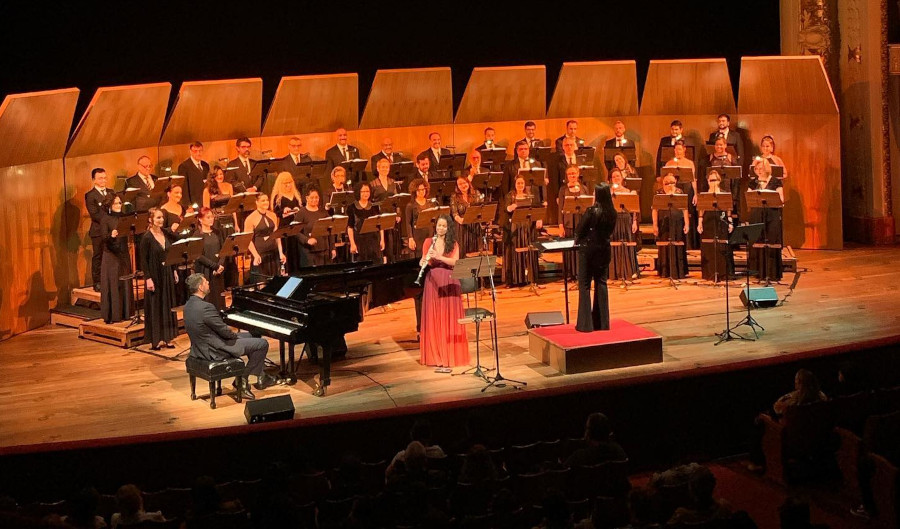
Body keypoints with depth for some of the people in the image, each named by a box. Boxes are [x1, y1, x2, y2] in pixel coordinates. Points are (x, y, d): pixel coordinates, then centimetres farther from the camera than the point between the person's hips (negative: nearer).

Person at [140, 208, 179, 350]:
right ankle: (154, 340, 9)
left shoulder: (167, 234, 4)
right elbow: (143, 260, -13)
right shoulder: (147, 238, -13)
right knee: (154, 306, 1)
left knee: (168, 305, 10)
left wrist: (174, 271, 8)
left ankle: (167, 338, 19)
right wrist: (148, 278, -17)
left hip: (167, 274, 6)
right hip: (155, 275, -6)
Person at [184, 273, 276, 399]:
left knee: (248, 336, 27)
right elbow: (224, 331, -21)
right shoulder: (205, 307, -27)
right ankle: (242, 378, 10)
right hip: (215, 351, -10)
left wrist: (232, 334, 5)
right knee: (263, 344, -3)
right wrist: (234, 334, 0)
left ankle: (261, 376, 28)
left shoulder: (189, 305, 4)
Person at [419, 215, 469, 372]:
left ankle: (449, 354, 4)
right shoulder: (428, 242, 7)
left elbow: (455, 262, -9)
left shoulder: (453, 244, 5)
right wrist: (425, 261, -17)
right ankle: (436, 355, 6)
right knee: (434, 318, 0)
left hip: (449, 282, -1)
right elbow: (422, 262, 6)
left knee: (449, 318, -2)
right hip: (433, 281, 1)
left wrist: (439, 257, -23)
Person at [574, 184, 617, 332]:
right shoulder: (612, 213, -1)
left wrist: (577, 240, 10)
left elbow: (580, 229, -9)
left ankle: (585, 323, 0)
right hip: (604, 248, 5)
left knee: (584, 285, 2)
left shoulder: (591, 211, -17)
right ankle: (602, 322, 14)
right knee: (601, 283, 12)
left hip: (588, 249, -5)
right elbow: (610, 231, 9)